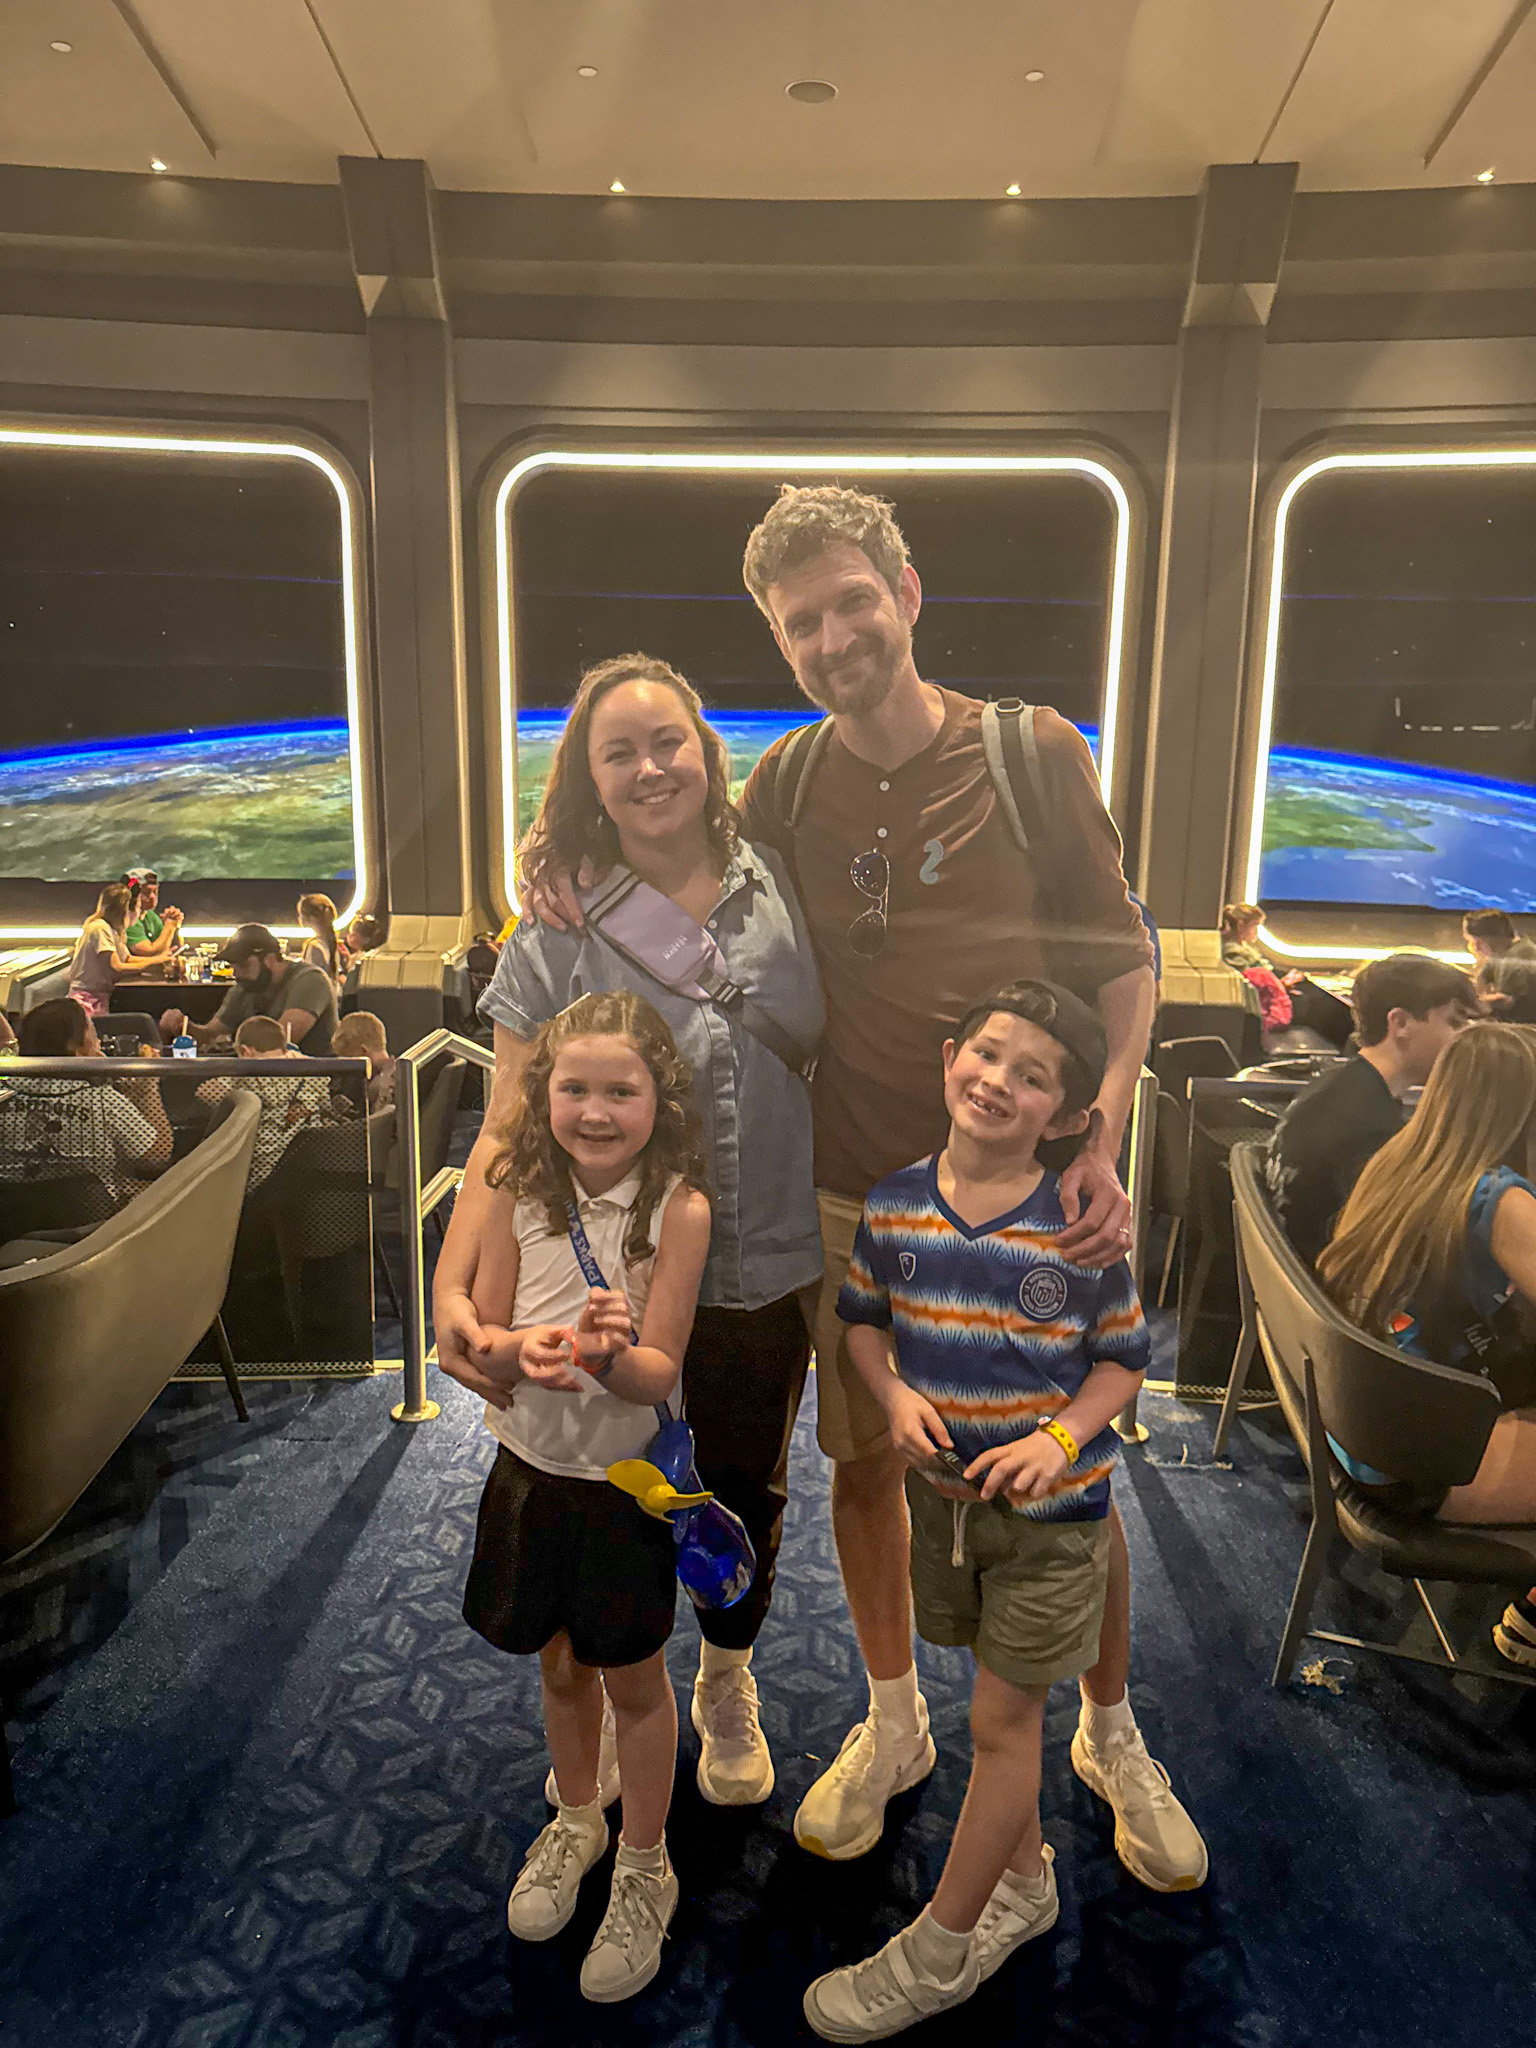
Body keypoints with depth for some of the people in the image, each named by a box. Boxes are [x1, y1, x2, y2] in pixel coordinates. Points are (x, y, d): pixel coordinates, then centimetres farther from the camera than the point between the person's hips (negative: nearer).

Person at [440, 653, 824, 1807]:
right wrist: (454, 1283, -21)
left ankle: (728, 1688, 49)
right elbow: (511, 1130, -10)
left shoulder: (783, 893, -3)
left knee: (748, 1488, 19)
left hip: (774, 1270, 2)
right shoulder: (558, 940, -9)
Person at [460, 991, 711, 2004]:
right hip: (532, 1466, 3)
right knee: (560, 1663, 23)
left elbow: (659, 1375, -19)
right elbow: (479, 1336, -7)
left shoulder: (679, 1209, -20)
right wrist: (522, 1351, -30)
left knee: (634, 1679, 15)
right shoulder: (519, 1192, -10)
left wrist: (610, 1352, -41)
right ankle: (577, 1822, 51)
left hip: (628, 1477, -3)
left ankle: (645, 1871, 40)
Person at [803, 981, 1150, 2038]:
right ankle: (1026, 1880, 46)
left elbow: (1123, 1359, -7)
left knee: (1002, 1719, 8)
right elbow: (865, 1320, 5)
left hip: (1051, 1510, -3)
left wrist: (1060, 1438, -22)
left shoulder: (1078, 1231, -18)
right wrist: (897, 1397, -12)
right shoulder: (893, 1205, -9)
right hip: (942, 1490, 4)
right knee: (1006, 1704, 22)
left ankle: (938, 1951, 28)